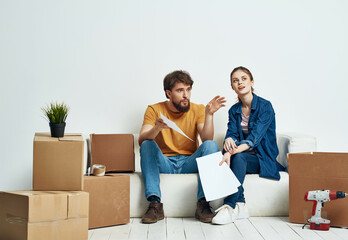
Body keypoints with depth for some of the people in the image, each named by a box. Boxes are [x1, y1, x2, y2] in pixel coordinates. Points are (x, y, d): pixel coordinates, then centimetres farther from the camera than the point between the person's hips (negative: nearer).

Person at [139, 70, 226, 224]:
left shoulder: (197, 110, 3)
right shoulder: (154, 110, 0)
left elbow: (207, 139, -10)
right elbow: (141, 140, -14)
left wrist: (209, 114, -23)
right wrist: (157, 128, -34)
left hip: (189, 163, 1)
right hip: (164, 163, 0)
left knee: (210, 146, -24)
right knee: (147, 145, -27)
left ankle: (202, 204, -29)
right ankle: (155, 204, -33)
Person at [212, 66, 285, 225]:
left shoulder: (265, 106, -10)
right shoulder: (234, 110, 10)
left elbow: (255, 137, -22)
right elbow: (232, 133, -4)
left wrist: (233, 151, -39)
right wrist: (229, 141, -31)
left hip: (264, 159, -4)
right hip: (244, 155, 4)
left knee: (239, 157, -34)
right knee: (226, 152, -30)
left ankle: (230, 207, -35)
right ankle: (240, 206, -30)